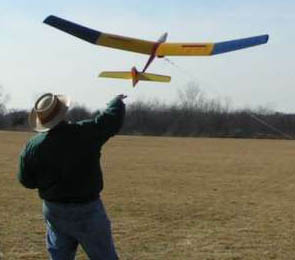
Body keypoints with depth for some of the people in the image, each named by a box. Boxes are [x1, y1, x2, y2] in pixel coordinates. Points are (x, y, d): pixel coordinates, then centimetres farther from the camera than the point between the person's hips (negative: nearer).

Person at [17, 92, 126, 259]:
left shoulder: (32, 146, -9)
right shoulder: (85, 133, -17)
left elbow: (26, 181, 1)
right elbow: (113, 119, -4)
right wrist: (118, 102, 17)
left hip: (53, 211, 4)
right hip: (86, 211, -3)